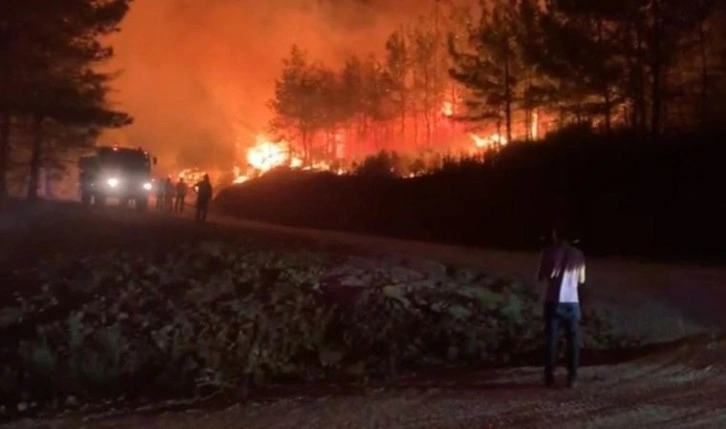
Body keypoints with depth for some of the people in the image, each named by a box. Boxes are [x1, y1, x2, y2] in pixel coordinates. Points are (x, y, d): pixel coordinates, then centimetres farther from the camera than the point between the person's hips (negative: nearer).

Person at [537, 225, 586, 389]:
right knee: (573, 340, 10)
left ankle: (549, 377, 2)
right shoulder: (578, 254, 3)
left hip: (552, 301, -1)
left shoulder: (549, 253, -4)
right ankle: (572, 377, 7)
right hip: (571, 302, 1)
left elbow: (540, 277, 2)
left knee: (551, 339, 5)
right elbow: (581, 280, 12)